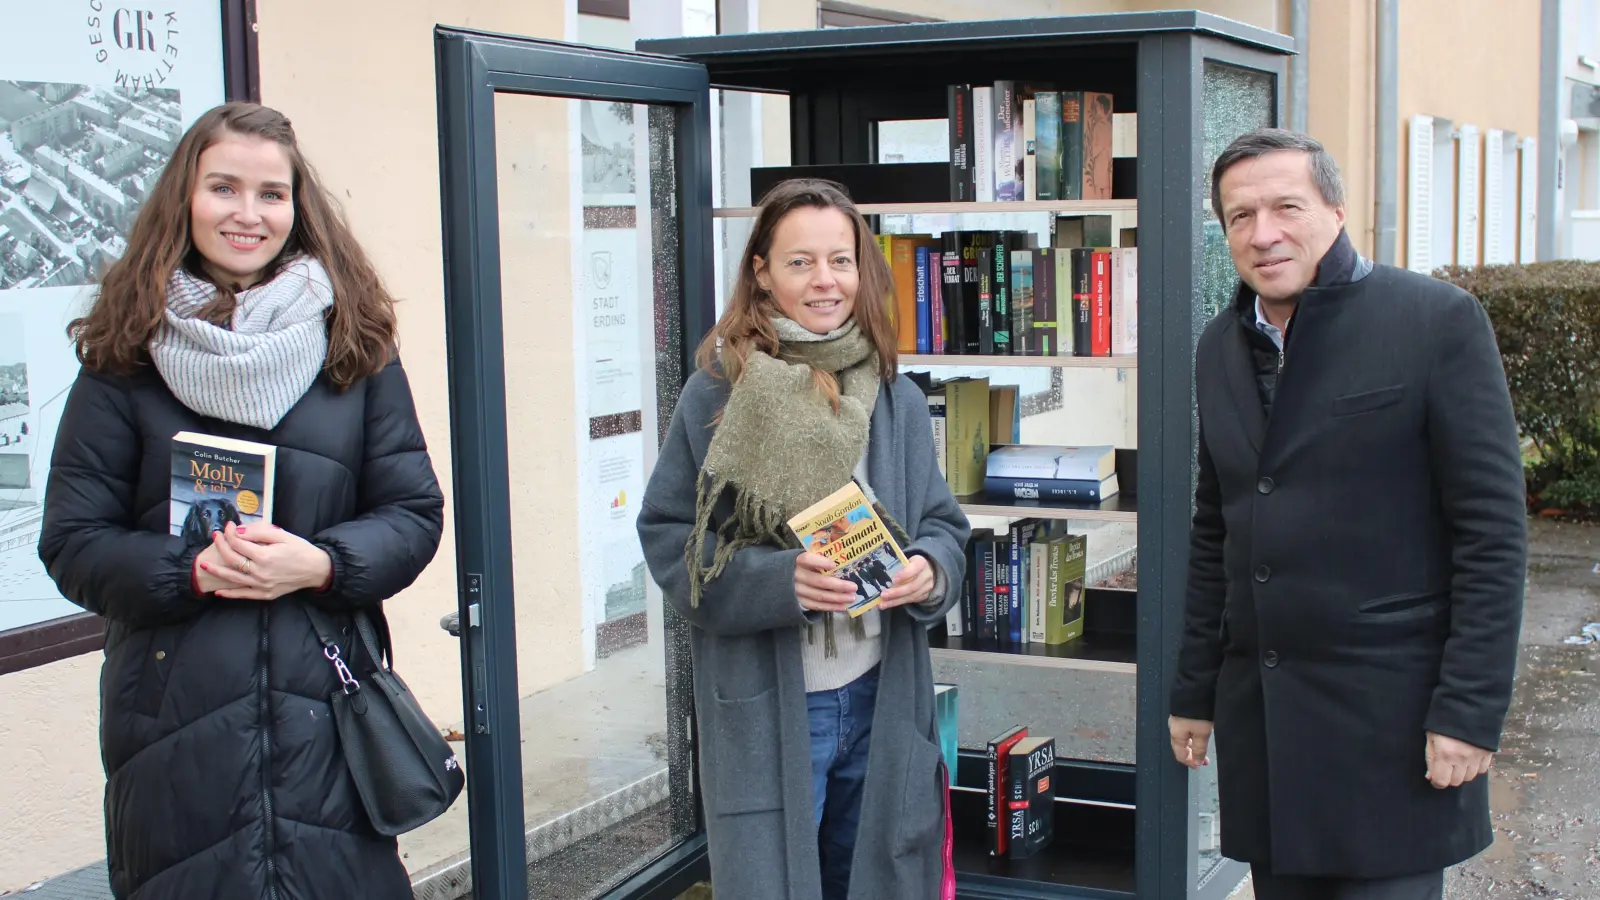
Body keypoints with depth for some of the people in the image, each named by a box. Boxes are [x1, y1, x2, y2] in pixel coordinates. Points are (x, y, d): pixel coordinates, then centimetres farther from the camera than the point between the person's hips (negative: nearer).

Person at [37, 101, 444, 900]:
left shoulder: (352, 342, 6)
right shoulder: (124, 360, 3)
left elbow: (415, 513, 4)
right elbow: (74, 544, 0)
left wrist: (320, 565, -15)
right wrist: (193, 570, -17)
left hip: (327, 714, 1)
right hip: (174, 721, -1)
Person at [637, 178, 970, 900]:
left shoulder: (896, 398, 6)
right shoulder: (719, 392, -6)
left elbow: (943, 524, 12)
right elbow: (668, 536, -7)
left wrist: (931, 570, -11)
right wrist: (777, 580, -22)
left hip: (881, 700, 4)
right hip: (765, 710, -4)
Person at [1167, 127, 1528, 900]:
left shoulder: (1437, 321, -7)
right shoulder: (1221, 347, 11)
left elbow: (1492, 529, -9)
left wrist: (1470, 711, -13)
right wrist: (1194, 690, 14)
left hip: (1390, 713, -5)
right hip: (1259, 714, 5)